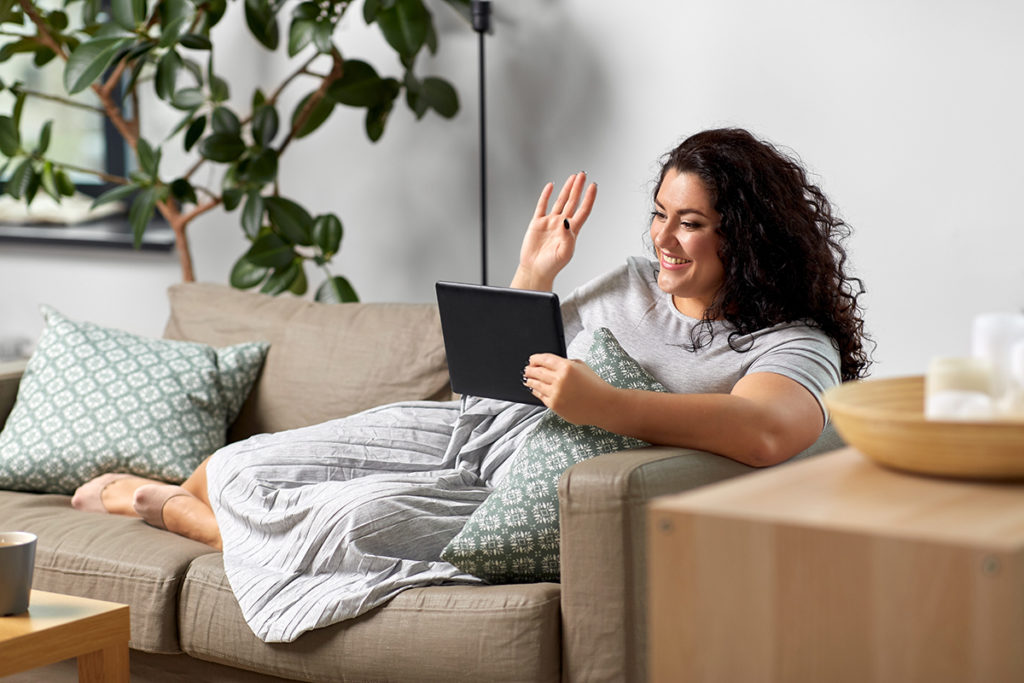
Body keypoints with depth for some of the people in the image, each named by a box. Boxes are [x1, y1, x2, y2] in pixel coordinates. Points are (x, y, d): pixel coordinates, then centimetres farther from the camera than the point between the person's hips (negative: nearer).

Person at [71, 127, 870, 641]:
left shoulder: (796, 345, -11)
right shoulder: (633, 281, 11)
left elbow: (767, 432, -35)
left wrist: (600, 404, -42)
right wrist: (533, 275, 2)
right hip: (470, 428, 6)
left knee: (342, 524, -21)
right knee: (245, 469, 0)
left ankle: (157, 502, 8)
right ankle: (164, 494, 35)